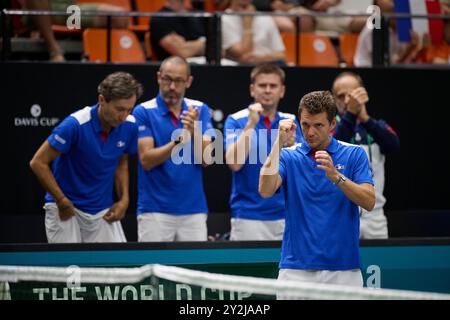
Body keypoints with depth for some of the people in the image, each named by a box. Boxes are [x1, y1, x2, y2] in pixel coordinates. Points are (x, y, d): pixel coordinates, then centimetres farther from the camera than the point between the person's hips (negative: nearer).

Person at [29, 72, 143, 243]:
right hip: (67, 209, -4)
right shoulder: (75, 124, -23)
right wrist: (63, 202, -14)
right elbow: (38, 163, -17)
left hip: (103, 212, 4)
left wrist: (124, 200, 0)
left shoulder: (129, 126, -7)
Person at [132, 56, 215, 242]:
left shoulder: (200, 110, 7)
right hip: (155, 211, -3)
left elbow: (205, 158, -3)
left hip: (194, 210, 3)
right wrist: (178, 142, -26)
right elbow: (146, 160, -11)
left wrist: (195, 131, -22)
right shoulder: (143, 112, -2)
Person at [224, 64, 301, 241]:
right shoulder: (236, 121, -1)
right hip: (248, 216, -3)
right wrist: (251, 124, -17)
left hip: (285, 214, 3)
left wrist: (292, 145, -16)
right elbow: (234, 163, -15)